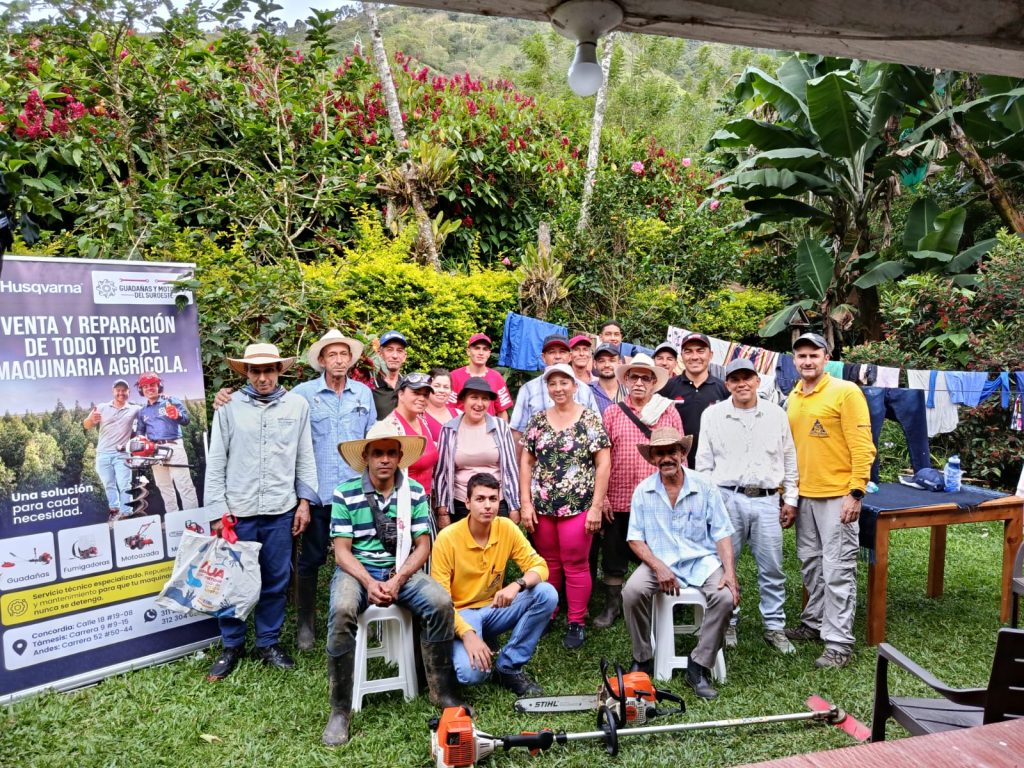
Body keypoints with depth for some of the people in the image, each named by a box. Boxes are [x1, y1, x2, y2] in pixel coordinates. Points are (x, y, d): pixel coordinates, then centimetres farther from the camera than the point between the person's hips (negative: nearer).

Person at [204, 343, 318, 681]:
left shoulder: (298, 405, 4)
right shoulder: (229, 406, 0)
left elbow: (305, 458, 7)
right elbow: (216, 462, 1)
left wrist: (304, 501, 3)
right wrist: (218, 509, -2)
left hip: (280, 511, 1)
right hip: (237, 510, -1)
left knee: (275, 581, 10)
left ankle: (269, 642, 27)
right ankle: (232, 645, 26)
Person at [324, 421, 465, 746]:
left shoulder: (414, 492, 1)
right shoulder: (345, 494, -5)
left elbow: (422, 546, 0)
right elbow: (342, 551, -6)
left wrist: (398, 579, -15)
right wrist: (369, 582, -21)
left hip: (402, 570, 2)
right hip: (357, 570, -2)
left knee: (441, 602, -25)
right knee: (341, 612, -34)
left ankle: (442, 692, -7)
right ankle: (340, 710, -19)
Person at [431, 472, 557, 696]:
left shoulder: (507, 528, -8)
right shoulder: (447, 538, -20)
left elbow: (540, 567, -10)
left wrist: (517, 585, -32)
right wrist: (467, 634, -31)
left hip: (494, 609, 5)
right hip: (462, 613, -4)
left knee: (547, 594, -20)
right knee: (471, 673, -33)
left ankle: (508, 667, -8)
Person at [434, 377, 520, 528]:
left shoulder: (500, 427, 0)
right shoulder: (449, 430, -1)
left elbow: (511, 468, 4)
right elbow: (441, 472, 4)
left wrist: (514, 507, 3)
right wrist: (443, 511, 2)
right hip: (460, 506, 0)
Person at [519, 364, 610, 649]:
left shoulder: (590, 419, -4)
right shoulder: (538, 420, 7)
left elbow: (603, 464, -6)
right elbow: (526, 461, 7)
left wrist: (596, 506, -10)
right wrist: (526, 503, 1)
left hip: (578, 505, -3)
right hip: (542, 506, 3)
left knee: (575, 565, 4)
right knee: (548, 563, 13)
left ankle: (576, 623, 20)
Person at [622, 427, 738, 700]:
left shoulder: (705, 487, -2)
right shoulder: (643, 491, 0)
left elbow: (722, 534, -1)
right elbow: (635, 538, 0)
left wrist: (729, 572, -15)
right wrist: (658, 567, -15)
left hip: (702, 561, 0)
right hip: (659, 562, 0)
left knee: (726, 597, -27)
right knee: (632, 592, -27)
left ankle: (699, 667, -10)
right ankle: (643, 660, -4)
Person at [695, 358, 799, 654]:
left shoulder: (777, 414, 7)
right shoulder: (713, 415, 3)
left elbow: (789, 460, 13)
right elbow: (703, 462, 4)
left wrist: (791, 499, 10)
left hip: (766, 500, 1)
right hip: (726, 498, -1)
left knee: (772, 569, 6)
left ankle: (775, 627, 20)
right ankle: (727, 624, 22)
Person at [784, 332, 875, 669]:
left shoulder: (846, 392, -9)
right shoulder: (793, 398, 10)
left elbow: (862, 447, -12)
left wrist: (856, 493, -17)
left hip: (837, 496, -6)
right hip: (804, 496, 6)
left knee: (837, 570, -2)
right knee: (811, 564, 16)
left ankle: (839, 643, 6)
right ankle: (814, 623, 32)